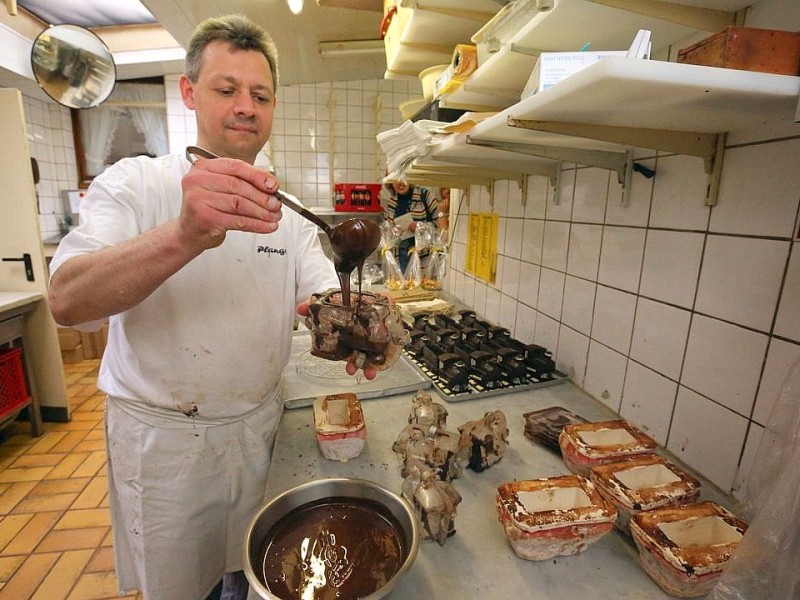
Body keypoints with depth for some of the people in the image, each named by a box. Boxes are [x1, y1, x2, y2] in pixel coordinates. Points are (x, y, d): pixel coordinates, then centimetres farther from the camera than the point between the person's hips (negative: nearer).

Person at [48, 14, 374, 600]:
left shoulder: (286, 212, 1)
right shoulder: (134, 183, -10)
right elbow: (67, 301, -25)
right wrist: (186, 236, -44)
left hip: (258, 425, 3)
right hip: (162, 435, -2)